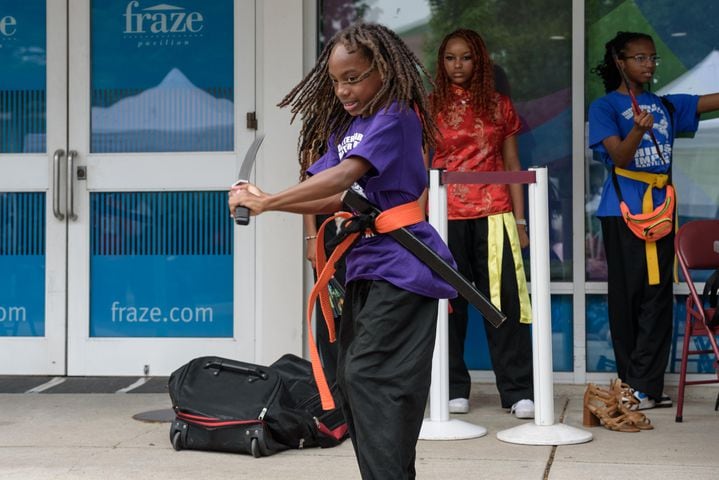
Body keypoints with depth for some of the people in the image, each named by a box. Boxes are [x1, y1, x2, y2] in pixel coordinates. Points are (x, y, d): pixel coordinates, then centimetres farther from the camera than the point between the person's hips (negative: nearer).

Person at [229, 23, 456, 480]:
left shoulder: (395, 119, -13)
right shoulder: (342, 128, 13)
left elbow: (344, 176, -24)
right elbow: (335, 198, 6)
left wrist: (266, 202, -27)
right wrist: (263, 199, -8)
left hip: (401, 266, -9)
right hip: (366, 265, 9)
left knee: (369, 375, -15)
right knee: (352, 378, 10)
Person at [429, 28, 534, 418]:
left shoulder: (499, 106, 11)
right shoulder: (430, 107, 7)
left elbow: (512, 166, 12)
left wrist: (520, 220, 6)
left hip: (494, 214, 1)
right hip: (446, 217, 0)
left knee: (505, 300, -4)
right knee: (449, 302, 2)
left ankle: (518, 392, -2)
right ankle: (454, 390, 11)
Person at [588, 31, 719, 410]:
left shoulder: (665, 106, 13)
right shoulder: (605, 107, -1)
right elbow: (619, 156, -12)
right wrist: (638, 129, -30)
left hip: (660, 208, 5)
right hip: (623, 210, -4)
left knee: (658, 294, 0)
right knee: (627, 295, 0)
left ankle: (645, 385, 2)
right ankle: (632, 384, 7)